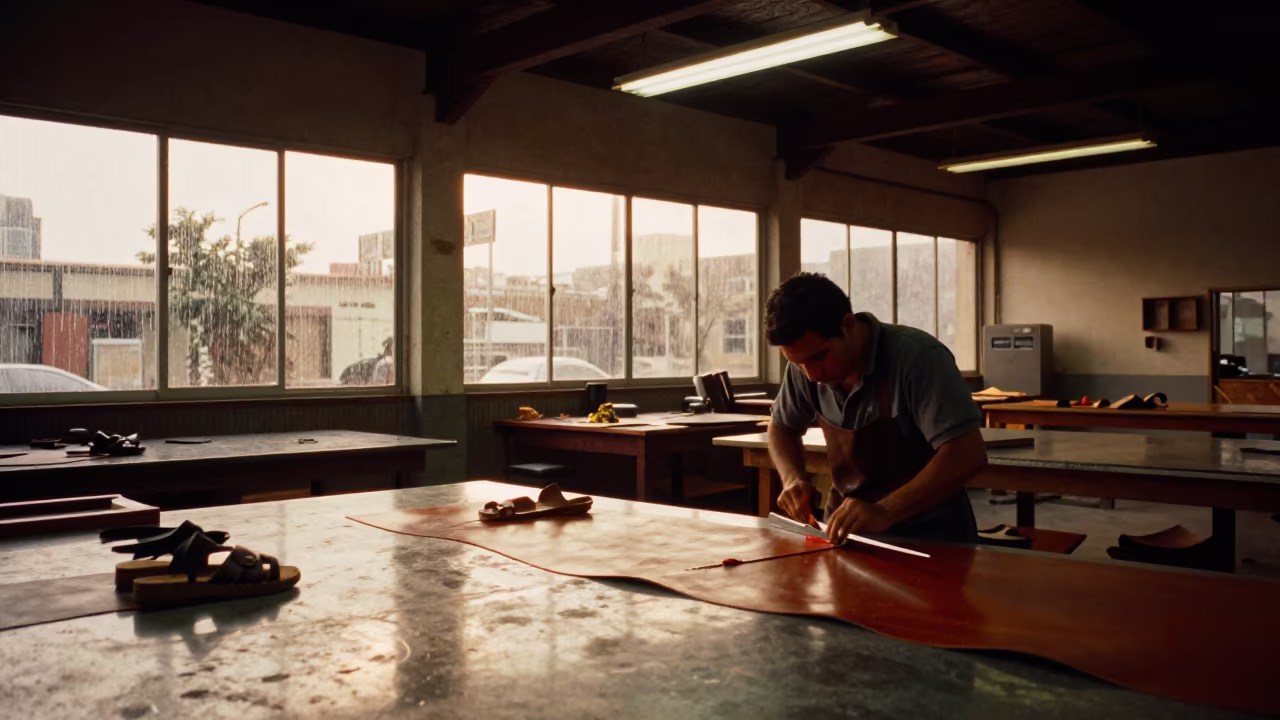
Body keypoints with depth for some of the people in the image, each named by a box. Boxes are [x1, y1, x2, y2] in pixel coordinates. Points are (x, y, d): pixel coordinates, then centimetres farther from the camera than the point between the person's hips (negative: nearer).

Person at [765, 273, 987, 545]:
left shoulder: (917, 357, -18)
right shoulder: (806, 361, -3)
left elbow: (968, 454, -24)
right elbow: (782, 428, 13)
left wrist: (884, 512, -33)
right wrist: (793, 477, -6)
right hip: (848, 529, 4)